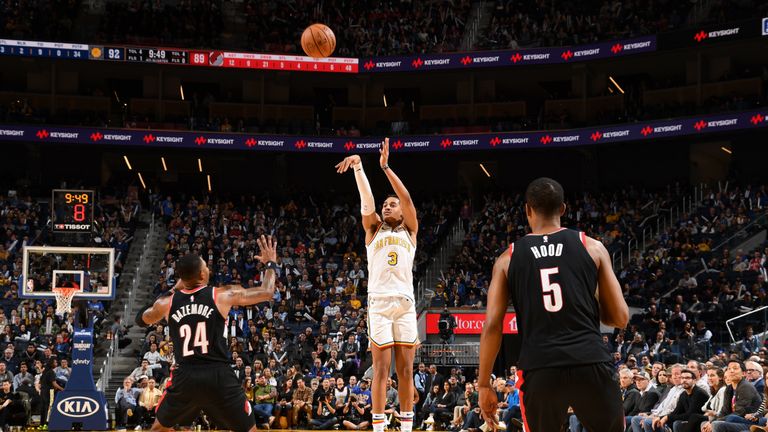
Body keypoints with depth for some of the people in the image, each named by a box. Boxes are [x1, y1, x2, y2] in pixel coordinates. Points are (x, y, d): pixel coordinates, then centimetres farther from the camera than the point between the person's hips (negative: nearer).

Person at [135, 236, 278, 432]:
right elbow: (267, 292, 5)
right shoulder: (223, 295, -3)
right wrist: (270, 264, 23)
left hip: (185, 377, 2)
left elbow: (141, 319, 25)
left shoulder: (167, 302, 4)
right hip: (218, 376, -2)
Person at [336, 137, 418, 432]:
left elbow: (406, 198, 1)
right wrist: (358, 167, -15)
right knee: (381, 369, -4)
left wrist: (385, 167, -6)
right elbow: (366, 201, -1)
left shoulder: (410, 231, 15)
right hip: (379, 302, -1)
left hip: (405, 303, 1)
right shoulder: (374, 229, 16)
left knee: (405, 370, 2)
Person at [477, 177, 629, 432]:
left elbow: (492, 327, 4)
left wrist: (484, 384, 11)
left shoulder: (508, 258, 10)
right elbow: (621, 318, 8)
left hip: (539, 368, 0)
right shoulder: (592, 247, 9)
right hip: (591, 363, 0)